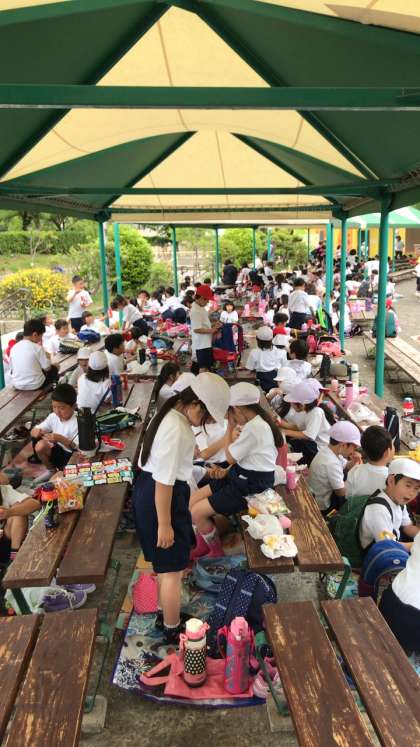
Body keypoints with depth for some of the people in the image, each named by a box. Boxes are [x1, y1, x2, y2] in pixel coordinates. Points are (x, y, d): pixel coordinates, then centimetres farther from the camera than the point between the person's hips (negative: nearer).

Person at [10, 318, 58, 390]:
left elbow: (12, 368, 9)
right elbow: (47, 368, -9)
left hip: (17, 385, 5)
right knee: (54, 369, 21)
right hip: (34, 385, -5)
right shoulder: (37, 348, -15)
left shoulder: (14, 348, 0)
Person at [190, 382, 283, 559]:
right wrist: (226, 471, -1)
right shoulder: (255, 422, 5)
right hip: (242, 476, 10)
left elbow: (230, 457, -15)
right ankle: (202, 546, 23)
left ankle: (216, 551, 14)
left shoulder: (254, 428, -26)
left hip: (252, 486, -10)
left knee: (197, 512, -10)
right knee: (193, 500, 5)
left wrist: (230, 427, -10)